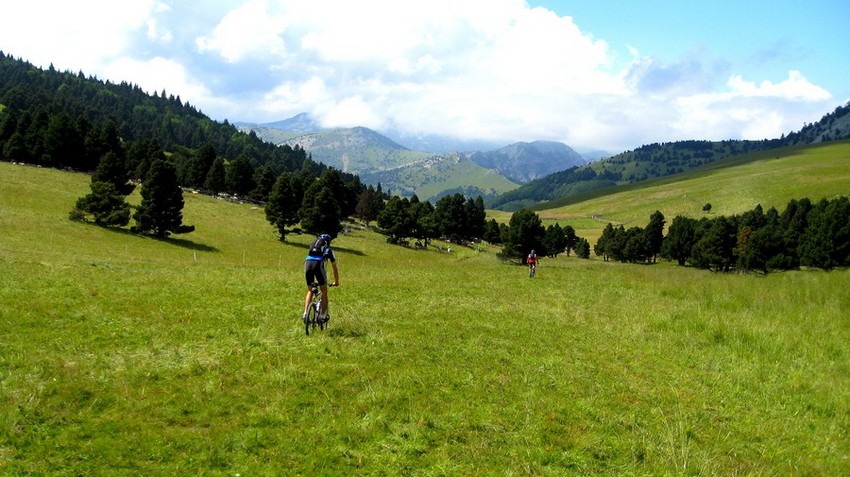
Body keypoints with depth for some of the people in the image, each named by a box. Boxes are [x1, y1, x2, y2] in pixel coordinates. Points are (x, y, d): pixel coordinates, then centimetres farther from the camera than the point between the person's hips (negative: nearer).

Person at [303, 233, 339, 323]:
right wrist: (336, 282, 46)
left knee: (310, 291, 19)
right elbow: (335, 268, 34)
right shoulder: (329, 250, 28)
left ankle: (305, 314, 8)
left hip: (307, 263, 3)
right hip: (318, 264, -3)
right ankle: (323, 315, 10)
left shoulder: (312, 246, 36)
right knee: (324, 291, 13)